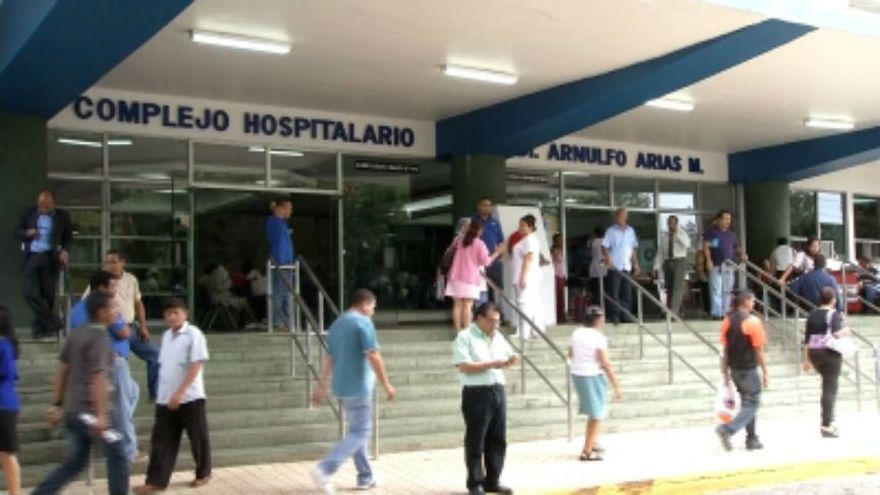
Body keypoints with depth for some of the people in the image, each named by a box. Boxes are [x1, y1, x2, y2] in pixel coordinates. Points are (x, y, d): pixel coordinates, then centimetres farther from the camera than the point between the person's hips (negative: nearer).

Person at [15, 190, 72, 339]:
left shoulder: (62, 216, 4)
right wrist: (27, 233, -9)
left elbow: (68, 237, 9)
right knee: (29, 291, -13)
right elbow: (17, 231, 13)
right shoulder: (29, 214, 7)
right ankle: (53, 322, -8)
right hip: (32, 256, 1)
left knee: (47, 294, 1)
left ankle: (40, 326, 13)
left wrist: (65, 251, -10)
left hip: (50, 257, -1)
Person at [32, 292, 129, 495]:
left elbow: (62, 370, 14)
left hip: (72, 410, 8)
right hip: (88, 411, -8)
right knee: (117, 457, 3)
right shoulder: (99, 338, -14)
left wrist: (57, 404, 18)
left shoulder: (75, 335, 11)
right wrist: (100, 414, -23)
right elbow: (97, 378, -21)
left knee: (76, 461, 17)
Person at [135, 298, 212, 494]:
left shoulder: (194, 334, -10)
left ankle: (203, 474, 24)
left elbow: (196, 366, -17)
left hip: (190, 397, -6)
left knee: (198, 437, 7)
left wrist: (180, 393, -23)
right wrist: (162, 394, 17)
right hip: (165, 398, 6)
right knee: (162, 439, 2)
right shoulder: (166, 336, 12)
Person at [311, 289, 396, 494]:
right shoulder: (363, 323, -12)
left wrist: (322, 387, 18)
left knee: (357, 430, 17)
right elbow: (373, 357, -18)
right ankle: (324, 470, -17)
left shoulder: (337, 324, 14)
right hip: (358, 387, -9)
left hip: (341, 387, 9)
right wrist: (387, 385, -13)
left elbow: (328, 358, 15)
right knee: (360, 433, -6)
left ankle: (365, 478, 21)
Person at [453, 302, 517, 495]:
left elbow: (506, 356, 23)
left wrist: (510, 360, -2)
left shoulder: (498, 337, 14)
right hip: (477, 394, -7)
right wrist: (491, 364, -19)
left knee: (498, 440, 10)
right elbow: (464, 366, -17)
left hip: (498, 392, 7)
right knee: (475, 442, -1)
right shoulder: (465, 337, -8)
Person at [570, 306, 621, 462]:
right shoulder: (598, 338, -17)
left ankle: (592, 443, 32)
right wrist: (616, 386, -15)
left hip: (577, 374, 8)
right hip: (593, 377, -8)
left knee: (594, 412, 24)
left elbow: (571, 354, 18)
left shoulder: (577, 333, 4)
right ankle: (587, 451, 4)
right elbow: (606, 364, -19)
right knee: (597, 415, 3)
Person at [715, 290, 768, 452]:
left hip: (734, 369, 7)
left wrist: (725, 373, 12)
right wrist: (765, 373, -4)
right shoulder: (753, 321, -14)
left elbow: (724, 349, 6)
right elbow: (759, 350, -12)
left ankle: (752, 439, 22)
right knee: (752, 404, 3)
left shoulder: (727, 321, 3)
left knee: (747, 403, 18)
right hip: (749, 370, -7)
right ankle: (727, 429, -14)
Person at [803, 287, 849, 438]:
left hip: (814, 353, 6)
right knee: (830, 388, -1)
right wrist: (845, 331, 0)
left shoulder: (812, 314, 8)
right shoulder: (835, 315, -9)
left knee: (828, 385, 22)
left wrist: (806, 359, 14)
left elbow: (807, 338, 9)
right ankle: (826, 425, -2)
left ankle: (829, 419, 20)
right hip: (830, 353, -6)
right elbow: (836, 335, -22)